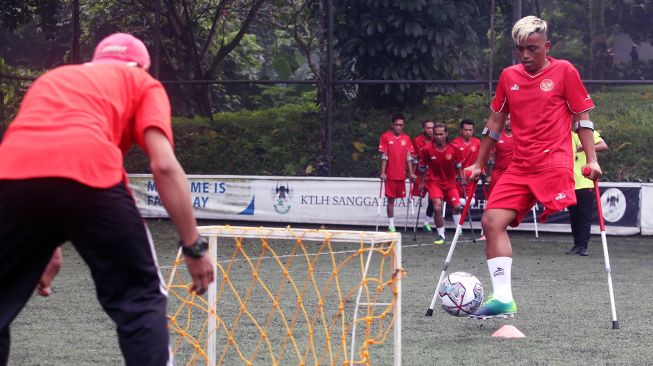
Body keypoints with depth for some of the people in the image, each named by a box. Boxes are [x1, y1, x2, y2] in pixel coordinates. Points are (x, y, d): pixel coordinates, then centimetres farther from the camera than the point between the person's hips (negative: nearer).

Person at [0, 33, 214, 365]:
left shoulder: (50, 78, 40)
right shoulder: (143, 84, 26)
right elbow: (164, 165, 11)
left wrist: (44, 247, 49)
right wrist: (193, 245, 13)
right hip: (89, 170, -4)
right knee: (140, 300, 13)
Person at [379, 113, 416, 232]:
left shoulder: (406, 138, 8)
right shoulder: (386, 137, -2)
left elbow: (408, 157, 8)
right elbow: (384, 156, -5)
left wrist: (411, 173, 3)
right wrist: (383, 172, -10)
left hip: (402, 175, 3)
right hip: (390, 175, -3)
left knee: (394, 198, 7)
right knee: (391, 199, -1)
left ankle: (392, 224, 16)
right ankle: (391, 225, 1)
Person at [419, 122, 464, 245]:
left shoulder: (453, 149, -8)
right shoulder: (427, 149, -12)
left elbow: (458, 165, 8)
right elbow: (423, 167, 2)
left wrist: (461, 178, 8)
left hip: (451, 182, 2)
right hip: (434, 182, -2)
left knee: (456, 207, -2)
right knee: (437, 208, -17)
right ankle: (441, 236, -2)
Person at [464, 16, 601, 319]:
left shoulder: (564, 71, 1)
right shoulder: (509, 76, 13)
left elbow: (582, 116, 3)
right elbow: (495, 122, 22)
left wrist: (591, 159, -6)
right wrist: (478, 165, 23)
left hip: (554, 163, -4)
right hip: (519, 168, 4)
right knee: (492, 221, -9)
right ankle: (503, 298, -10)